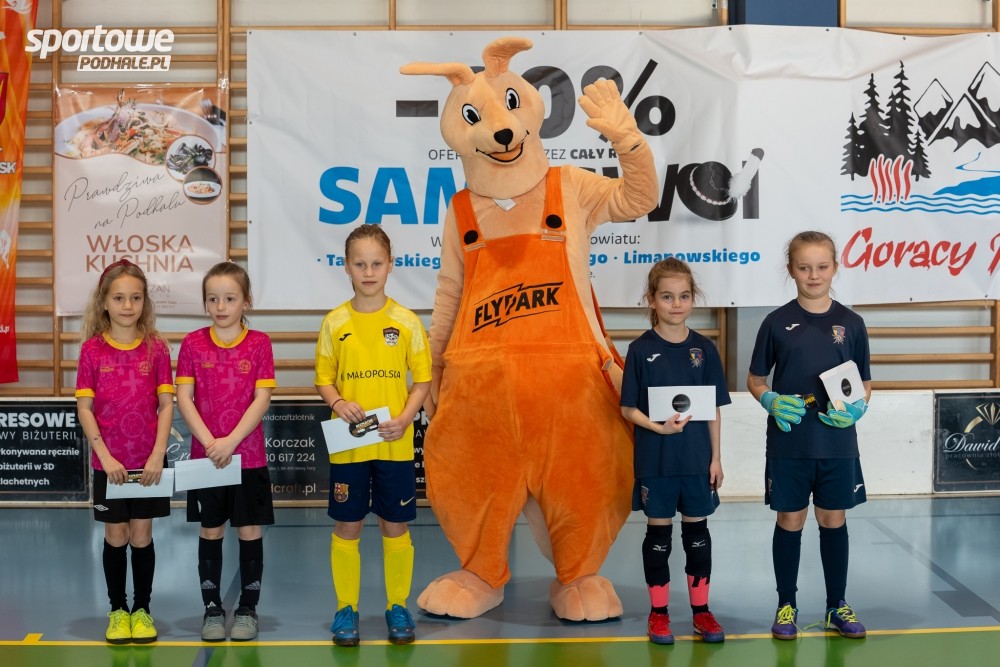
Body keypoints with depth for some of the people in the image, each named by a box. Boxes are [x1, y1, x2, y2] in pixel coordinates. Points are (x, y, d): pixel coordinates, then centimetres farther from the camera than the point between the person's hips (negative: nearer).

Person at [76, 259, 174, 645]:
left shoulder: (156, 348, -2)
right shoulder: (92, 349, -3)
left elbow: (166, 405, -2)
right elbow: (84, 408, -4)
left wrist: (158, 455, -11)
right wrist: (105, 457, -12)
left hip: (149, 463, 0)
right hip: (109, 463, 0)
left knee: (142, 535, 6)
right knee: (116, 536, 8)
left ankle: (142, 610, 19)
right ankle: (118, 610, 21)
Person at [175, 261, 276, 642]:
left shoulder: (259, 343, -2)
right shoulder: (193, 344, 1)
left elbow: (262, 399, -8)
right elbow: (184, 399, -3)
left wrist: (230, 442, -16)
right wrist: (210, 443, -15)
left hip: (249, 456, -1)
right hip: (204, 456, 1)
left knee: (250, 532, 4)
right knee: (210, 532, 8)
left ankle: (247, 609, 15)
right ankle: (212, 609, 18)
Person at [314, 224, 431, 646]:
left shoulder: (406, 322, -2)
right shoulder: (334, 323, -1)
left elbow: (422, 379, 2)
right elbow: (323, 380, 5)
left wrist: (405, 418, -13)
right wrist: (338, 403, -15)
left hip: (394, 445, 0)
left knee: (395, 525, 8)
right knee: (347, 527, 7)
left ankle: (397, 606, 22)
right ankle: (346, 608, 20)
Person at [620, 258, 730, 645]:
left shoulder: (703, 349, 1)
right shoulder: (641, 349, -5)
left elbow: (714, 409, 5)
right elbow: (628, 408, -4)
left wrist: (716, 458, 2)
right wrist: (658, 427, -20)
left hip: (697, 458, 2)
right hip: (655, 459, -2)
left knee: (697, 530, 11)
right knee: (659, 532, 7)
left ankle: (701, 609, 23)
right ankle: (659, 612, 19)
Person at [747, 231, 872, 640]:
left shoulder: (850, 323, 2)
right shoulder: (777, 322, -2)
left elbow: (865, 384, 8)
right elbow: (755, 379, 6)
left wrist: (856, 409, -13)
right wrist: (771, 402, -14)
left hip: (837, 442, 1)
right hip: (788, 442, -1)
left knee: (834, 519, 9)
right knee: (790, 520, 7)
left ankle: (837, 606, 22)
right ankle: (786, 605, 19)